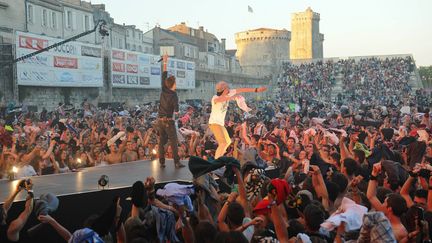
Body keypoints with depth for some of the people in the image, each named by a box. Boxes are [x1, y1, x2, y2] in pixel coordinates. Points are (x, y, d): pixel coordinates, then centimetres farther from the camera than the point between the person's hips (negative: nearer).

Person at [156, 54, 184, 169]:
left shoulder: (164, 90, 2)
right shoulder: (174, 95, -13)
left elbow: (164, 76, 13)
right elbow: (176, 111, -11)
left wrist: (165, 62, 20)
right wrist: (176, 111, 14)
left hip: (160, 120, 6)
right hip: (169, 121, -6)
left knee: (161, 141, 8)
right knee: (174, 142, -4)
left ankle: (162, 162, 6)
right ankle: (177, 162, -7)